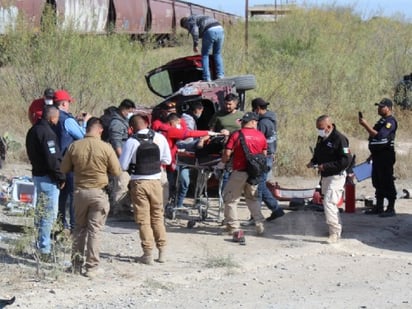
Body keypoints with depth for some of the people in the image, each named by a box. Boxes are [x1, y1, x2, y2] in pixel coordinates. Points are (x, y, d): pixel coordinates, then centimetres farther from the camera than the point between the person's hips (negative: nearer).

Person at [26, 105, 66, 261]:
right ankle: (44, 249, -3)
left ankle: (42, 246, 28)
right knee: (49, 213, -5)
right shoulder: (46, 132, -19)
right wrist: (61, 177, -13)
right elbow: (52, 159, -23)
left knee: (42, 212, 19)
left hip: (37, 173, 10)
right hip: (48, 178, -10)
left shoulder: (33, 130, 12)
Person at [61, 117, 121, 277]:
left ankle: (76, 264, 21)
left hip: (80, 191, 3)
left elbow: (64, 168, 4)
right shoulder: (105, 147, -13)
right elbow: (116, 171, -5)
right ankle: (92, 267, 3)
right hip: (99, 192, -3)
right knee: (94, 230, 2)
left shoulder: (74, 146, -5)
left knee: (79, 228, 17)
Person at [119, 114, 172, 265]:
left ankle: (148, 254, 6)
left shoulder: (131, 142, -12)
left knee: (143, 220, 5)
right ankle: (162, 252, 17)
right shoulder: (160, 138, -2)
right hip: (156, 181, 3)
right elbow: (167, 160, 7)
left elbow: (123, 166, -9)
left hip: (138, 183, -3)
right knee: (158, 216, 15)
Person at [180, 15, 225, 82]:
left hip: (210, 31, -7)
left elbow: (194, 31, -6)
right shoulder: (199, 17, 40)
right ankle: (220, 76, 11)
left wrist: (195, 45, -3)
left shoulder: (189, 21, 14)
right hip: (220, 29, 7)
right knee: (217, 54, 17)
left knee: (205, 54, 5)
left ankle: (207, 78, 2)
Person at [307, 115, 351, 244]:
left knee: (329, 202, -17)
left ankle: (334, 232, -11)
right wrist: (313, 162, 4)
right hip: (325, 176, 9)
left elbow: (346, 160, -23)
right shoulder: (321, 138, 9)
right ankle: (337, 229, 30)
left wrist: (326, 166, -24)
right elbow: (318, 154, 26)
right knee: (328, 203, 17)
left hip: (336, 176, -9)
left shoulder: (339, 138, -18)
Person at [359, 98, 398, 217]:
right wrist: (372, 154, 24)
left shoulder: (390, 121, -13)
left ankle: (391, 209, -4)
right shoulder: (382, 121, 19)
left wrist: (366, 125, -25)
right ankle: (379, 207, 19)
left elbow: (380, 136, -26)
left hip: (386, 156, -10)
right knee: (378, 182, 13)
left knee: (387, 182, -7)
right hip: (378, 156, 10)